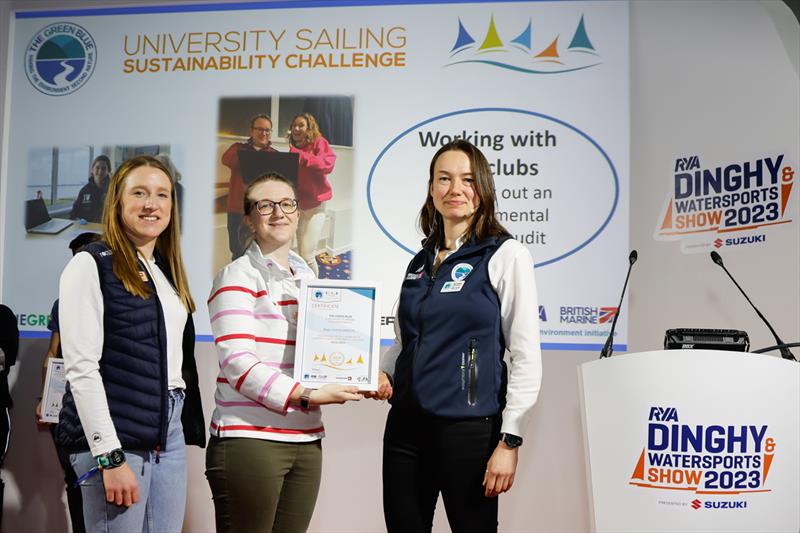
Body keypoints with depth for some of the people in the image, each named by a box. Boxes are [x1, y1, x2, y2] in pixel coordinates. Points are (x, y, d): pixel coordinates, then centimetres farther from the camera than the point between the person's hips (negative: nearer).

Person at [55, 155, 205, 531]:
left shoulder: (167, 272, 16)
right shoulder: (91, 264, -6)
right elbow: (81, 367, -14)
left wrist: (185, 425, 9)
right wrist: (110, 456, -18)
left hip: (170, 429, 7)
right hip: (114, 436, -7)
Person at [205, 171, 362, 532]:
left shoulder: (308, 280, 17)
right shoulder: (237, 277, -4)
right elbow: (237, 362, -15)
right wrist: (306, 396, -22)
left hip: (306, 441, 6)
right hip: (249, 439, -6)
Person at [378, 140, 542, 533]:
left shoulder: (505, 256, -5)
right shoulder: (420, 263, 12)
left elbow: (526, 355, -9)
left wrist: (510, 441, -13)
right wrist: (382, 373, 3)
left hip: (469, 427, -5)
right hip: (406, 426, 6)